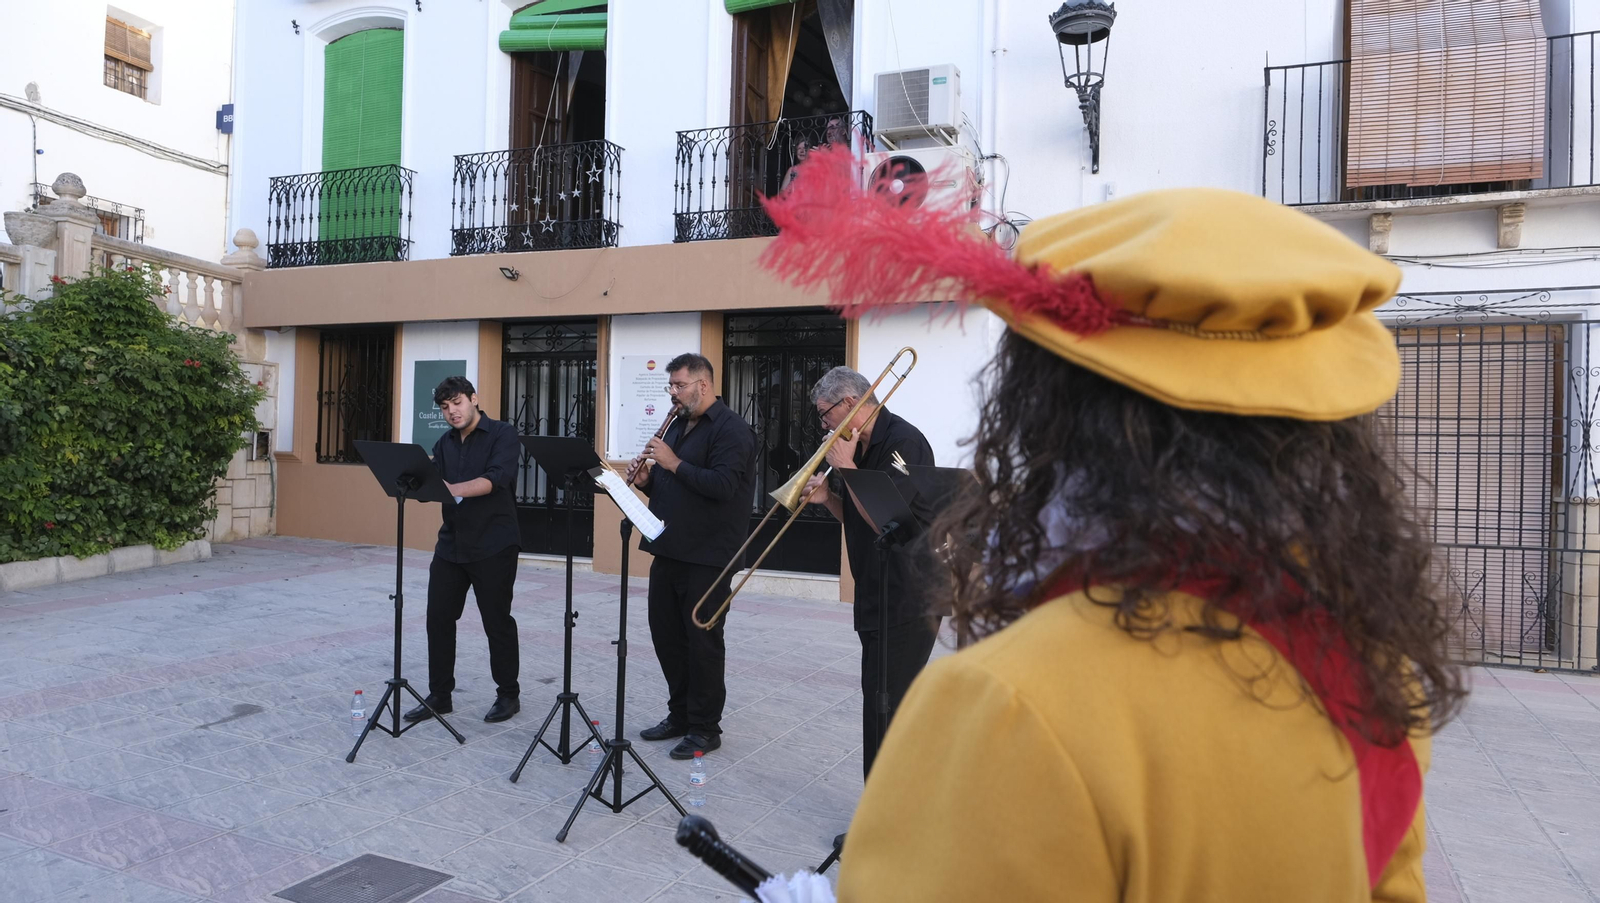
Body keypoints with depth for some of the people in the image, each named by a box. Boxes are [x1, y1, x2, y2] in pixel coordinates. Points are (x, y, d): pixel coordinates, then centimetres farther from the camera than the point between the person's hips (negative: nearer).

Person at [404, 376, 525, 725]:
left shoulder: (503, 435, -6)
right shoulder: (444, 444, 13)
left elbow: (495, 479, -21)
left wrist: (453, 489, -35)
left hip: (493, 546, -6)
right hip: (451, 545, 6)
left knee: (497, 622, 3)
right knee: (438, 619, 5)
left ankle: (508, 695, 18)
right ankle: (439, 695, 18)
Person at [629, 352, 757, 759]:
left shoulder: (731, 429, -11)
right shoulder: (677, 426, 16)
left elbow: (722, 485, -24)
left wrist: (674, 464, -22)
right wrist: (647, 479, 0)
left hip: (708, 555, -9)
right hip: (669, 549, 9)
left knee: (702, 641, 0)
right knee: (665, 633, 14)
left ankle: (705, 728, 13)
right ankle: (680, 714, 29)